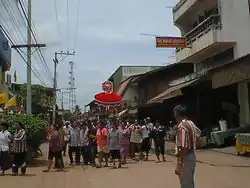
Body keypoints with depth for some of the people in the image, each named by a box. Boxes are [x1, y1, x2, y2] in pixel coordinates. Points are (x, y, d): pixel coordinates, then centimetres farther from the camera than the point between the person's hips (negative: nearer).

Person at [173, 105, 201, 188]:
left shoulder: (182, 126, -23)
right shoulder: (190, 123, 5)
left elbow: (184, 148, -27)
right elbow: (198, 134, 27)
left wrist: (178, 166, -24)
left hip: (186, 158, -9)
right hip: (191, 155, 9)